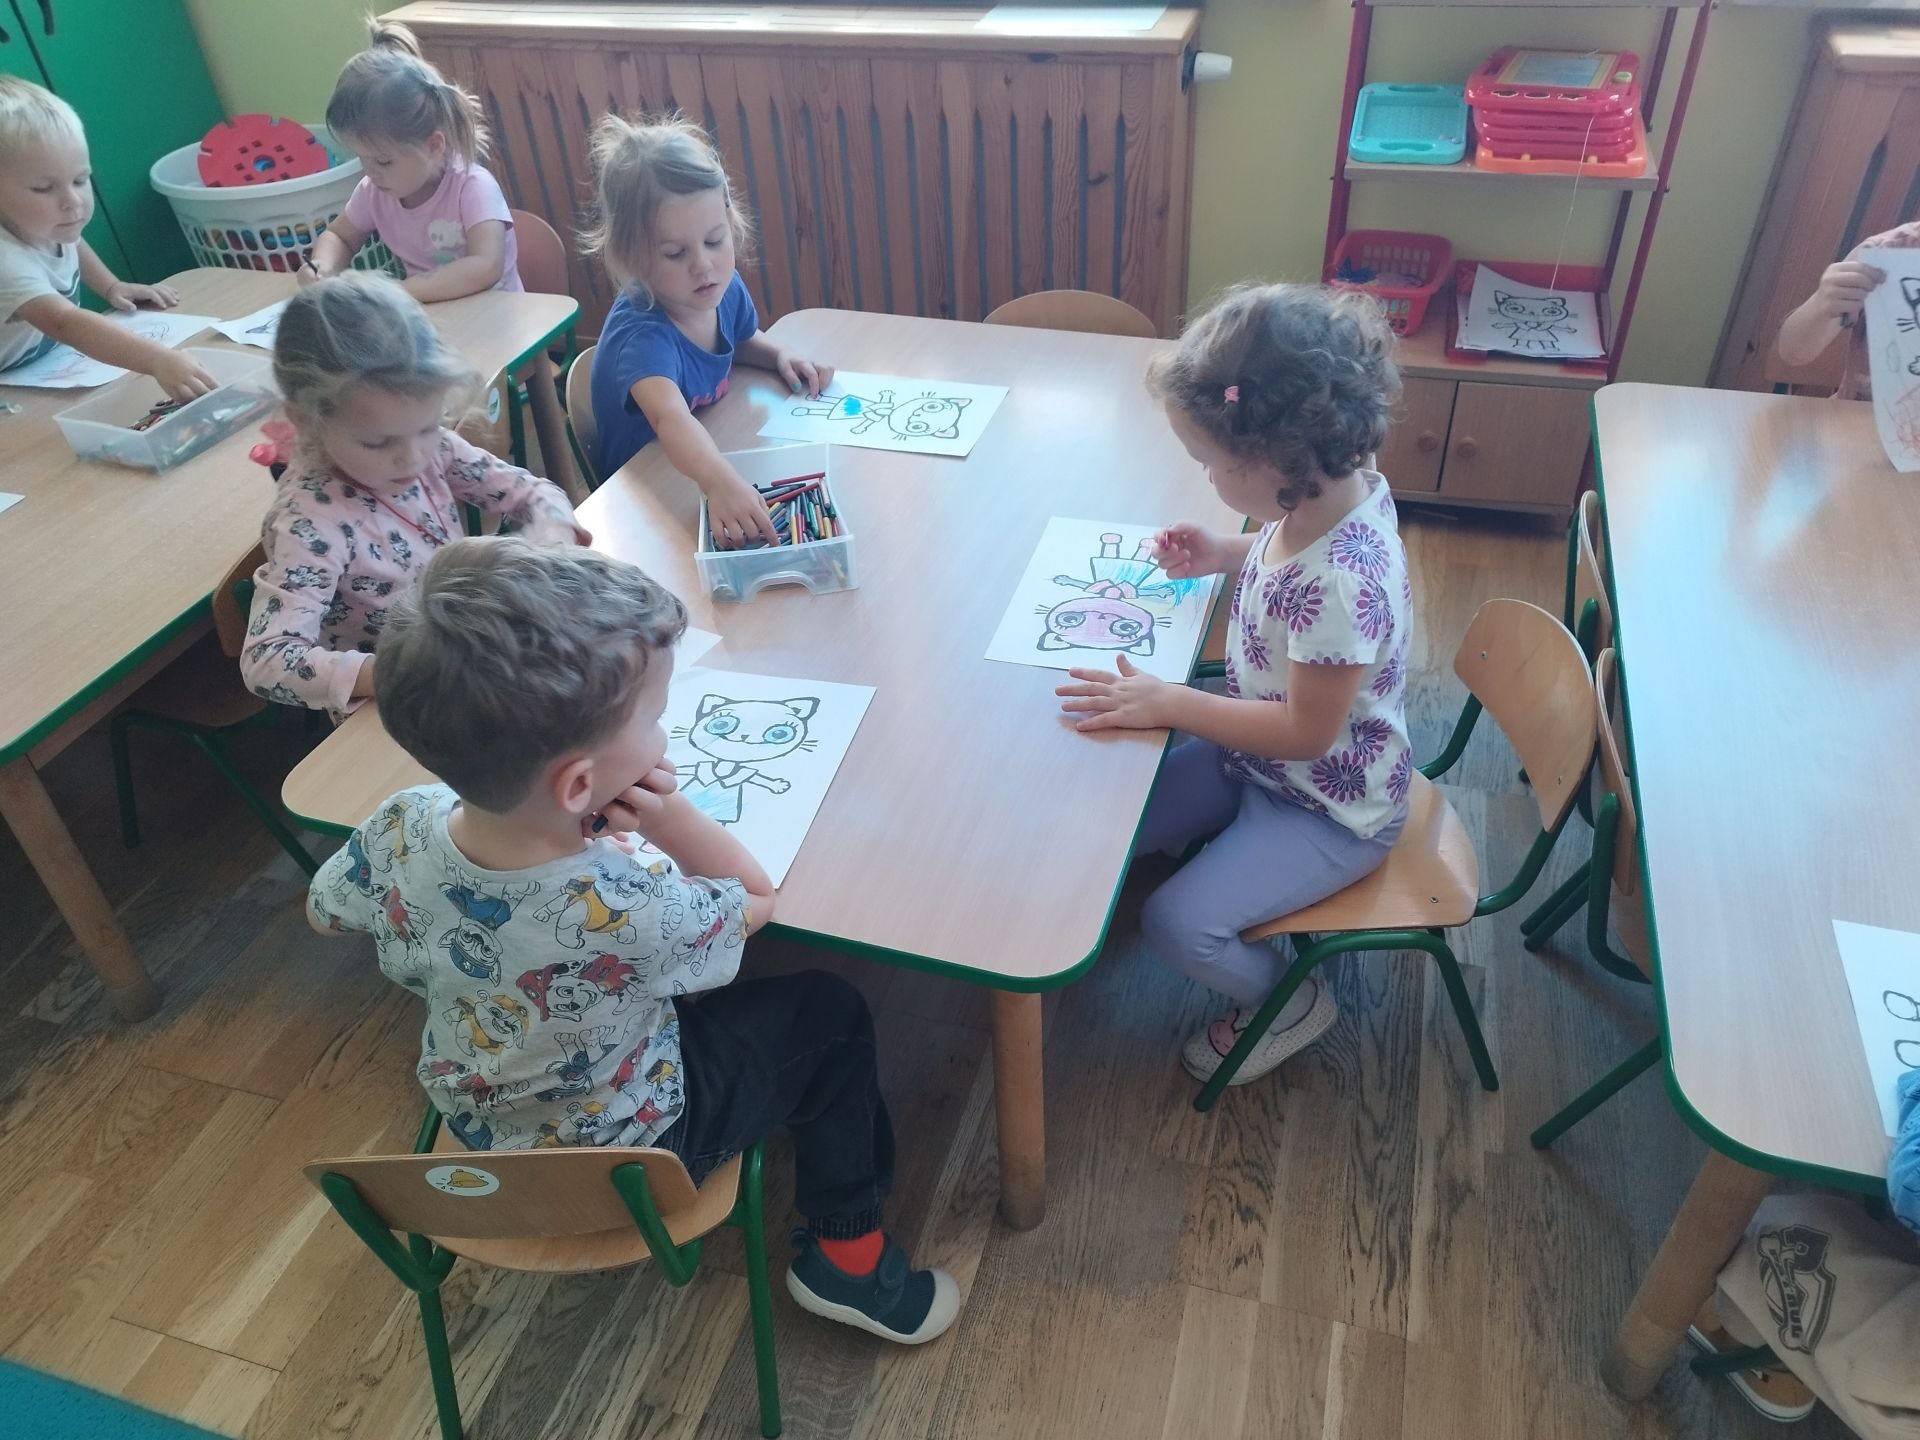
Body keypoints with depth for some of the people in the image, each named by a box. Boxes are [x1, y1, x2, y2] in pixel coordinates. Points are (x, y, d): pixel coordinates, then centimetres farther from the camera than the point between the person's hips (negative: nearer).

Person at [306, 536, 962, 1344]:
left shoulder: (400, 832, -28)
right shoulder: (631, 912, -42)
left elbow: (326, 908, -2)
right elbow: (755, 897, -18)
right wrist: (669, 817, -32)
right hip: (632, 1153, -5)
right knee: (833, 1017, 11)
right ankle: (844, 1255, 28)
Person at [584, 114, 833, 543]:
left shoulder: (725, 288, -8)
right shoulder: (640, 335, -30)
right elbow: (671, 417, -51)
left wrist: (780, 357, -5)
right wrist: (720, 481, -70)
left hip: (713, 463, 8)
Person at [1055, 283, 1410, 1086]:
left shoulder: (1340, 586, -39)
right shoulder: (1335, 486, -14)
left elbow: (1307, 730, -28)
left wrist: (1168, 704, -24)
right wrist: (1223, 556, -5)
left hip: (1328, 809, -8)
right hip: (1258, 754, 8)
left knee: (1175, 925, -11)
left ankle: (1285, 1001, 18)